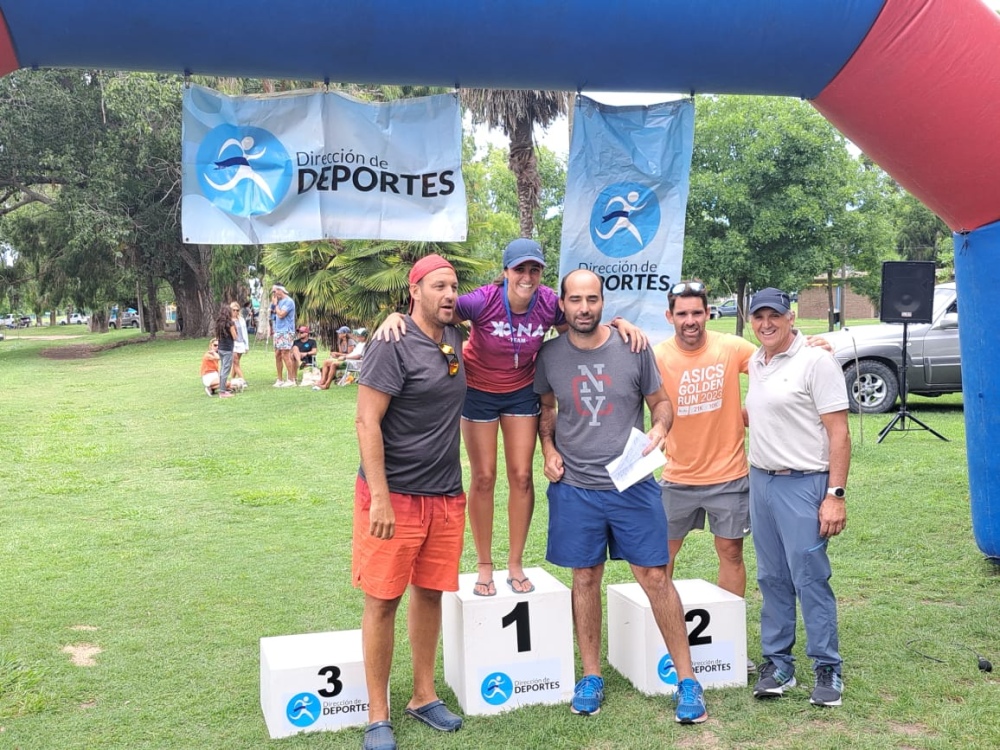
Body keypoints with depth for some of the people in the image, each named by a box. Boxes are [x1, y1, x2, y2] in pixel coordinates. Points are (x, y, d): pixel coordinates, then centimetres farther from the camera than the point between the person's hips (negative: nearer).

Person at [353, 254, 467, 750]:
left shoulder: (454, 338, 8)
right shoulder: (393, 344, -13)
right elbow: (367, 422, -16)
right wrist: (380, 499, -20)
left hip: (446, 495, 7)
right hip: (395, 494, -7)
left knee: (430, 593, 14)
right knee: (383, 600, 2)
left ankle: (424, 697, 28)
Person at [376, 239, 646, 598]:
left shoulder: (548, 303, -18)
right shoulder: (484, 301, -28)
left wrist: (619, 323, -18)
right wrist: (396, 316, -44)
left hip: (522, 392, 3)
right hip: (479, 391, -2)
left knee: (522, 476, 4)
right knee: (483, 477, 3)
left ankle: (515, 564, 20)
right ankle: (484, 566, 18)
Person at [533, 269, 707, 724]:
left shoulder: (633, 349, -4)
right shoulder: (550, 356, 0)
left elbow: (661, 401, 6)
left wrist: (660, 428, -15)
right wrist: (549, 449, 1)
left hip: (633, 485, -1)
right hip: (574, 488, 2)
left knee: (655, 577, 1)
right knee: (585, 579, 10)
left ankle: (687, 680, 13)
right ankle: (591, 676, 26)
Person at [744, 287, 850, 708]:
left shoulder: (816, 362, -11)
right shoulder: (756, 363, 11)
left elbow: (838, 432, -14)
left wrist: (836, 495, -18)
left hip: (802, 484, -7)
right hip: (760, 481, 7)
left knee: (810, 579, -3)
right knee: (772, 579, 12)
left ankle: (828, 669, 11)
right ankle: (777, 664, 22)